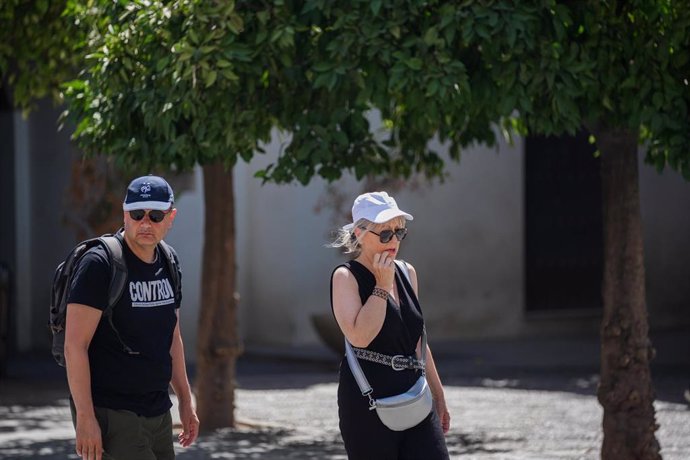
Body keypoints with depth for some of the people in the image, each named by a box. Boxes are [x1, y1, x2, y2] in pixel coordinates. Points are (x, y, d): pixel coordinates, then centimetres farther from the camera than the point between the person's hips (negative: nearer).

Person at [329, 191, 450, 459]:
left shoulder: (406, 273, 13)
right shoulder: (346, 277, -7)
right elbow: (359, 336, -24)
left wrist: (438, 395, 24)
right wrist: (382, 286, -15)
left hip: (413, 396, 6)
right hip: (367, 404, -6)